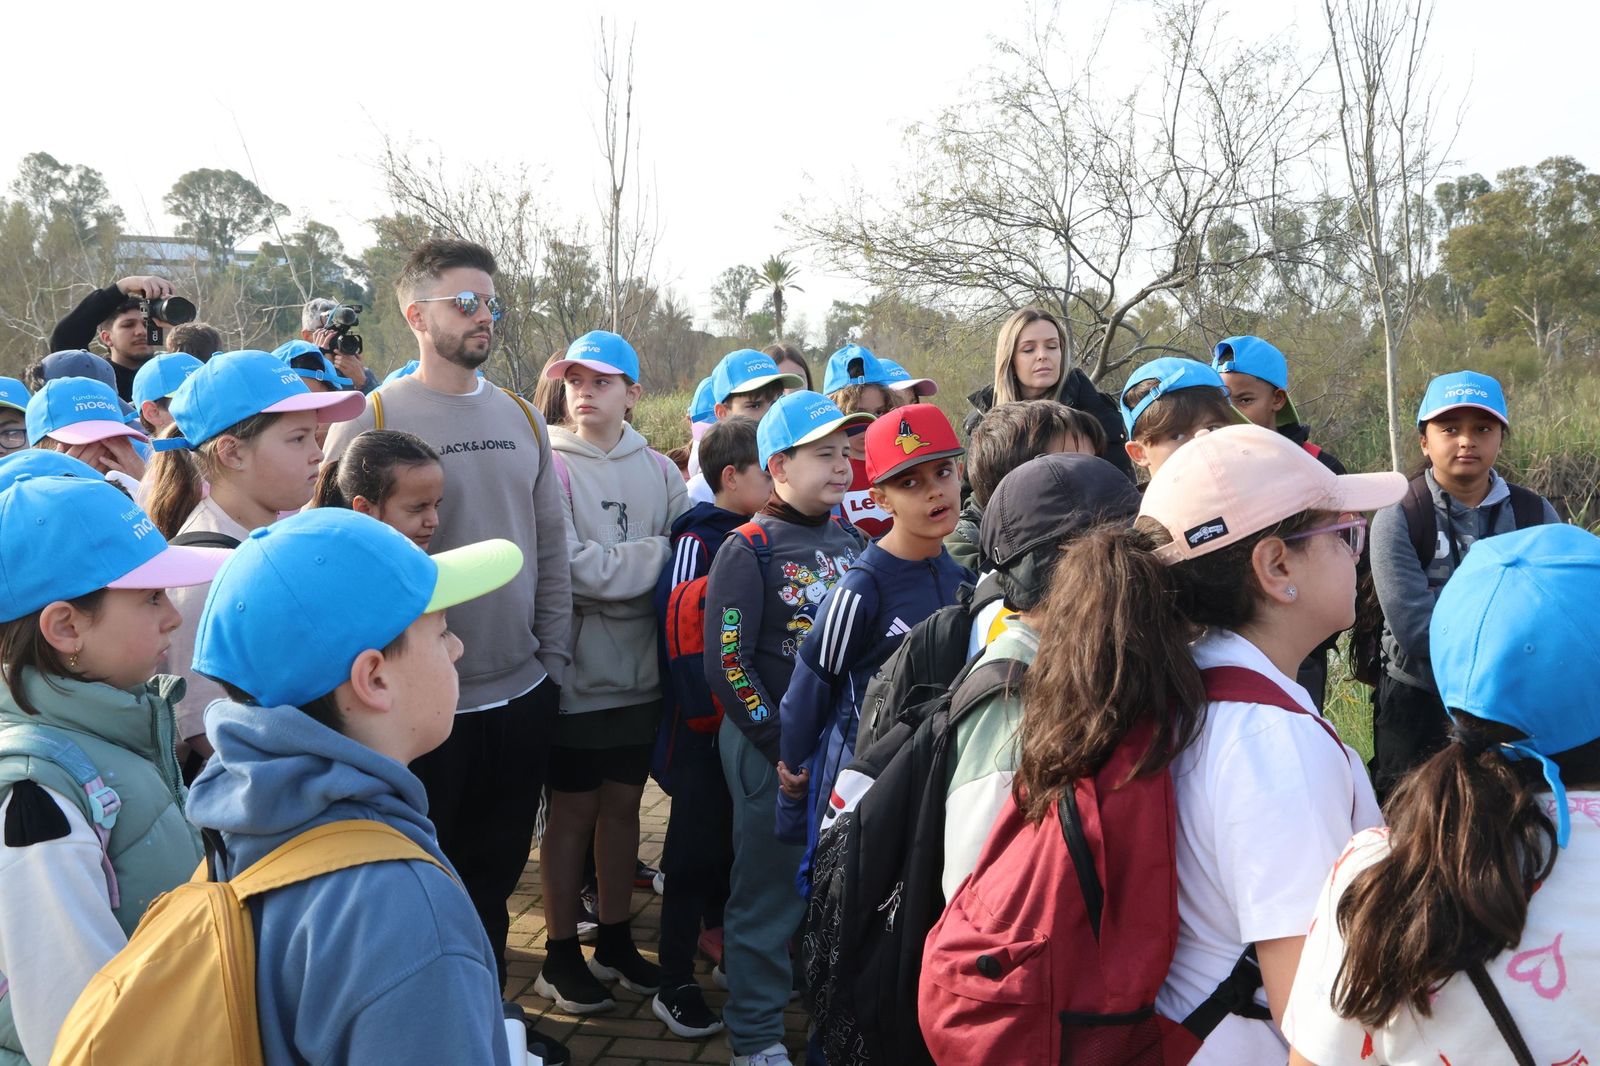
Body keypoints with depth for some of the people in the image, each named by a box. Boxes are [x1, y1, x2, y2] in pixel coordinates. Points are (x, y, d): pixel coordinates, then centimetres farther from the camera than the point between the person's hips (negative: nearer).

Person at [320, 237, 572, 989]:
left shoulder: (521, 418, 7)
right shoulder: (368, 422, -9)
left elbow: (551, 547, 10)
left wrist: (554, 656, 7)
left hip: (522, 694, 5)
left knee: (494, 872, 20)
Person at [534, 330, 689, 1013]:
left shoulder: (658, 469, 5)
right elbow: (574, 567, -19)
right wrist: (657, 556, -13)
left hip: (639, 669, 4)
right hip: (579, 671, -4)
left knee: (622, 804, 15)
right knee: (574, 810, 7)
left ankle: (615, 941, 30)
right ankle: (560, 954, 23)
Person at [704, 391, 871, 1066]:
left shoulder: (850, 539, 6)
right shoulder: (748, 552, -10)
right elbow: (727, 665, -13)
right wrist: (783, 745, -14)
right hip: (773, 748, -5)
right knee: (769, 893, 6)